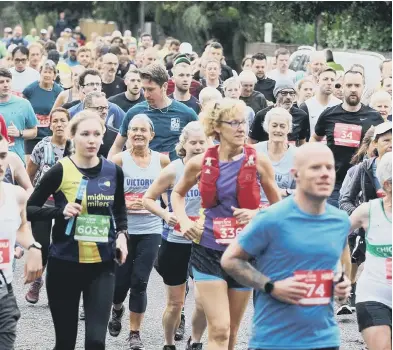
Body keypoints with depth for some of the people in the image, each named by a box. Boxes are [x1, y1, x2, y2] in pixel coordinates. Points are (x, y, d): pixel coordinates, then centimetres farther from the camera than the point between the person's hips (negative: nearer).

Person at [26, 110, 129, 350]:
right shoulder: (61, 171, -8)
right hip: (65, 264, -2)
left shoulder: (113, 172, 2)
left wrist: (122, 234, 2)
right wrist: (61, 211, -19)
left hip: (102, 265, 2)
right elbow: (29, 209, -3)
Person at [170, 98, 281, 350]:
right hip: (208, 251, -1)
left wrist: (257, 214, -13)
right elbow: (178, 193, 19)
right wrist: (183, 221, 2)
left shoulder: (258, 161, -4)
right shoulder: (201, 163, -2)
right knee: (219, 330, -11)